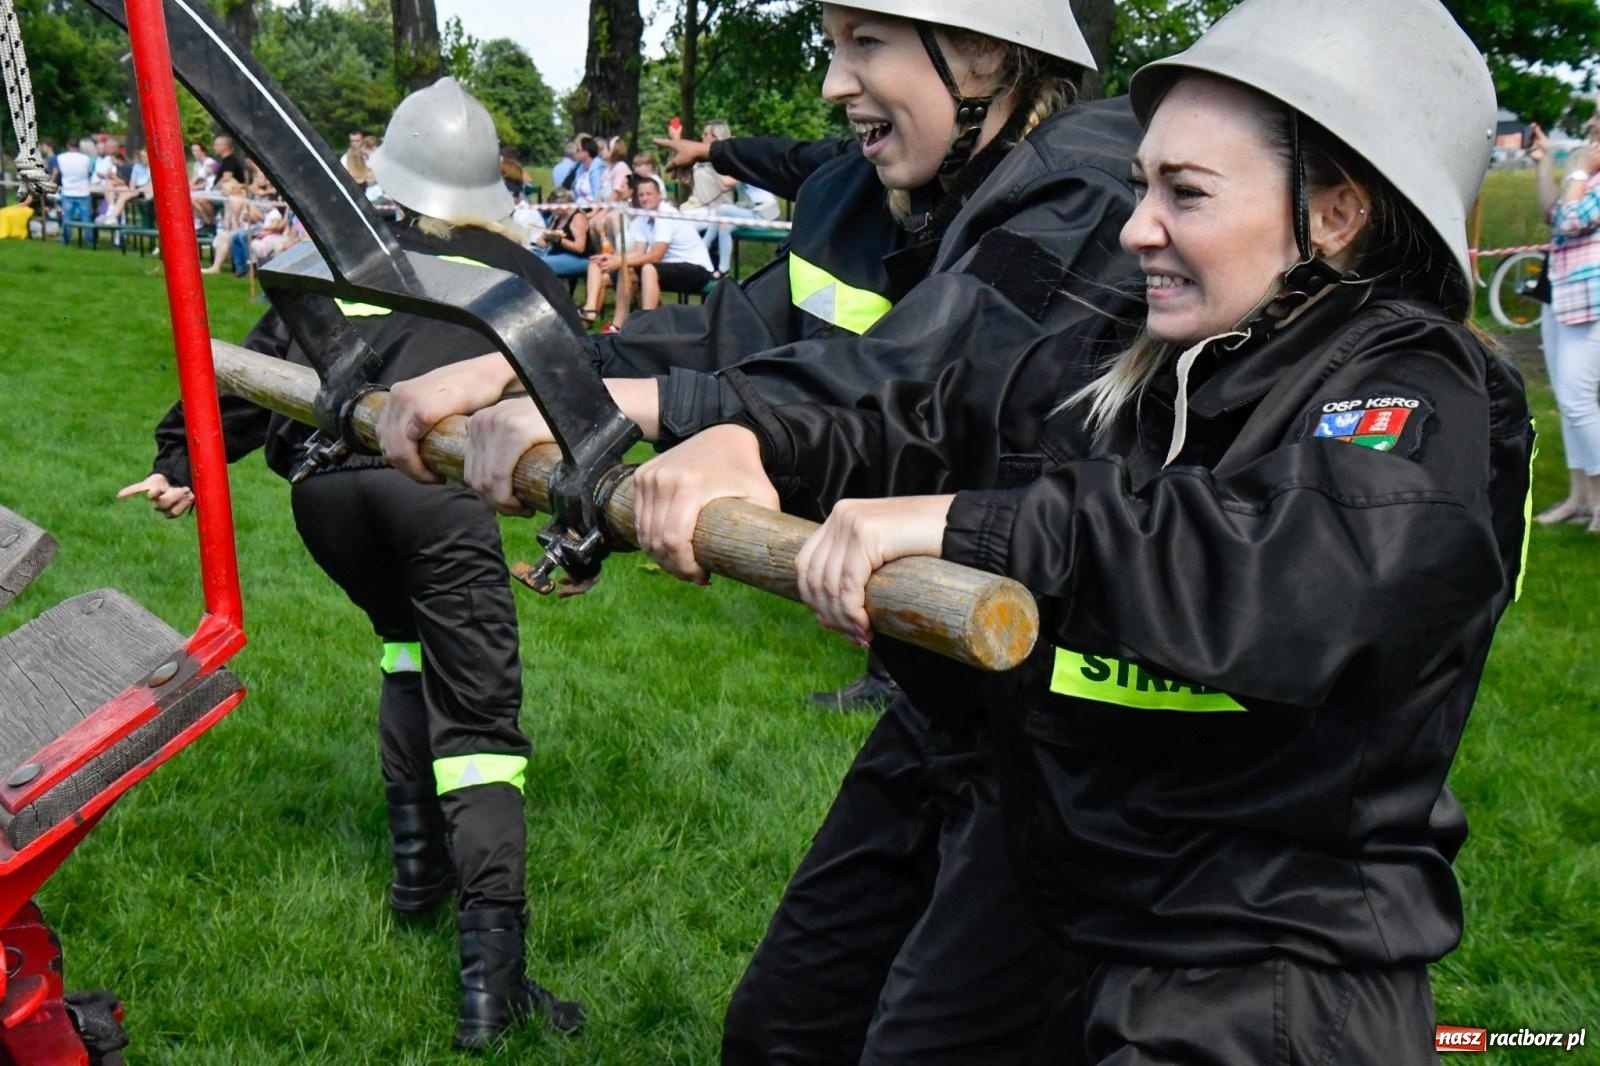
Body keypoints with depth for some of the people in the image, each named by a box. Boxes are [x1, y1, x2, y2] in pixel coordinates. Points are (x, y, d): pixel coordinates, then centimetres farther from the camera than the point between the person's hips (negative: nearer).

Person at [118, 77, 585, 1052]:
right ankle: (492, 973, -15)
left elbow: (258, 367, 23)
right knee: (476, 711, -4)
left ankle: (419, 862, 30)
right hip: (438, 480, -3)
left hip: (326, 480, 3)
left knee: (411, 647, 30)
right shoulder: (519, 271, 23)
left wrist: (184, 463, 30)